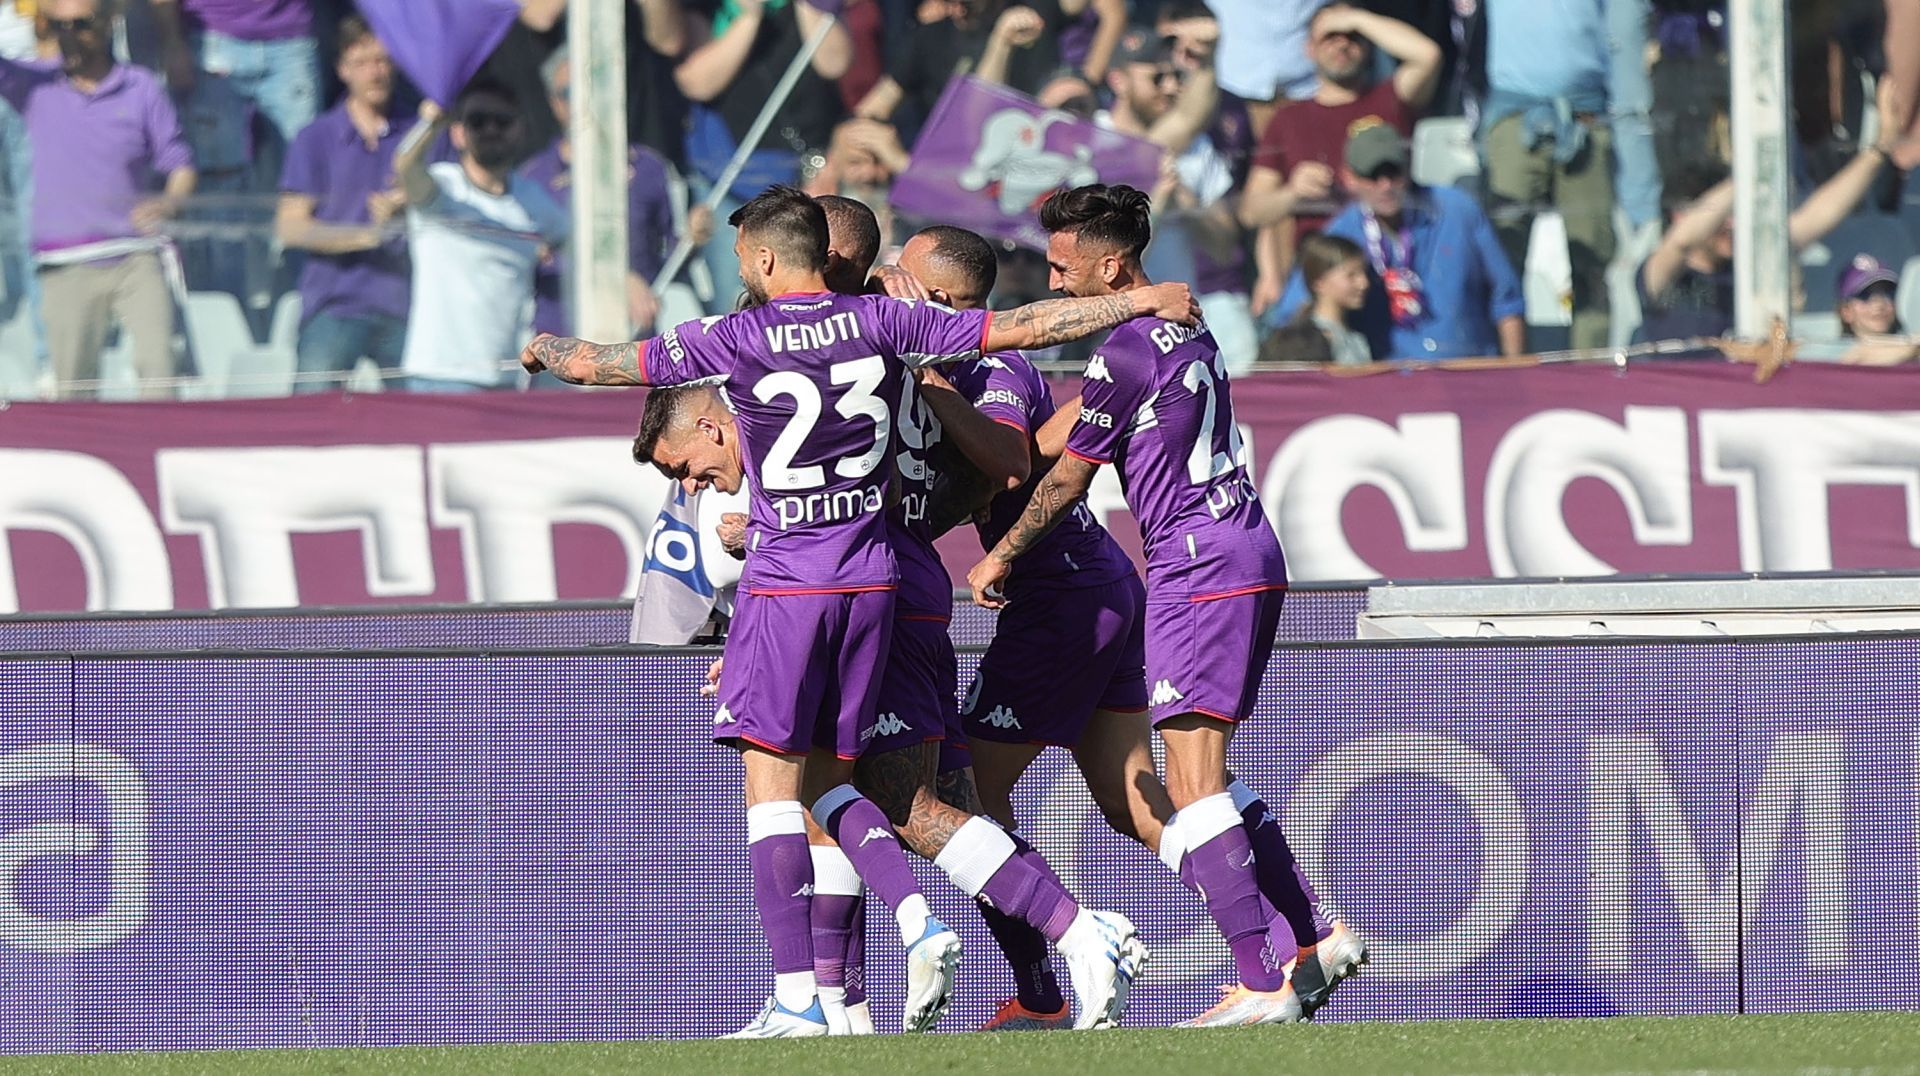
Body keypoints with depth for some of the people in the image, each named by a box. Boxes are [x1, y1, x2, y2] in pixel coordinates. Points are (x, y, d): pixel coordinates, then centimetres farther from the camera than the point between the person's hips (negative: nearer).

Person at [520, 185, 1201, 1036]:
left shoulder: (734, 341, -8)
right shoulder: (879, 323, 1)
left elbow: (593, 364, 1)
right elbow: (1022, 326, 2)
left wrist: (543, 347, 24)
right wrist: (1139, 303, 13)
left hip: (785, 582, -5)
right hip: (872, 581, 5)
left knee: (772, 775, -2)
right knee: (824, 775, 14)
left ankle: (796, 998, -9)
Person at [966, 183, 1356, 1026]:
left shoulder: (1123, 355, -13)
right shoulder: (1187, 328, 15)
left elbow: (1066, 479, -4)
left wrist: (1001, 557, 8)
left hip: (1200, 567, -10)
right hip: (1249, 554, 10)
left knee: (1193, 781, -14)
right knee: (1206, 781, 16)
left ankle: (1261, 986, -21)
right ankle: (1313, 954, 16)